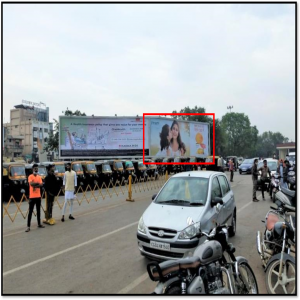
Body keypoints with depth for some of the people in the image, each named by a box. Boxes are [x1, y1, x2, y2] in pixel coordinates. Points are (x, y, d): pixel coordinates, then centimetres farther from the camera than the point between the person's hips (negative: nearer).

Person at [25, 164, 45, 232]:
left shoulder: (39, 177, 9)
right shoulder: (30, 176, -6)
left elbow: (41, 185, -3)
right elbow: (31, 183, -22)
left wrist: (35, 185, -16)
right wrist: (37, 183, -10)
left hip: (38, 196, 5)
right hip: (32, 196, -5)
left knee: (38, 210, 13)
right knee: (30, 211, -4)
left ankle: (39, 224, 24)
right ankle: (28, 226, 0)